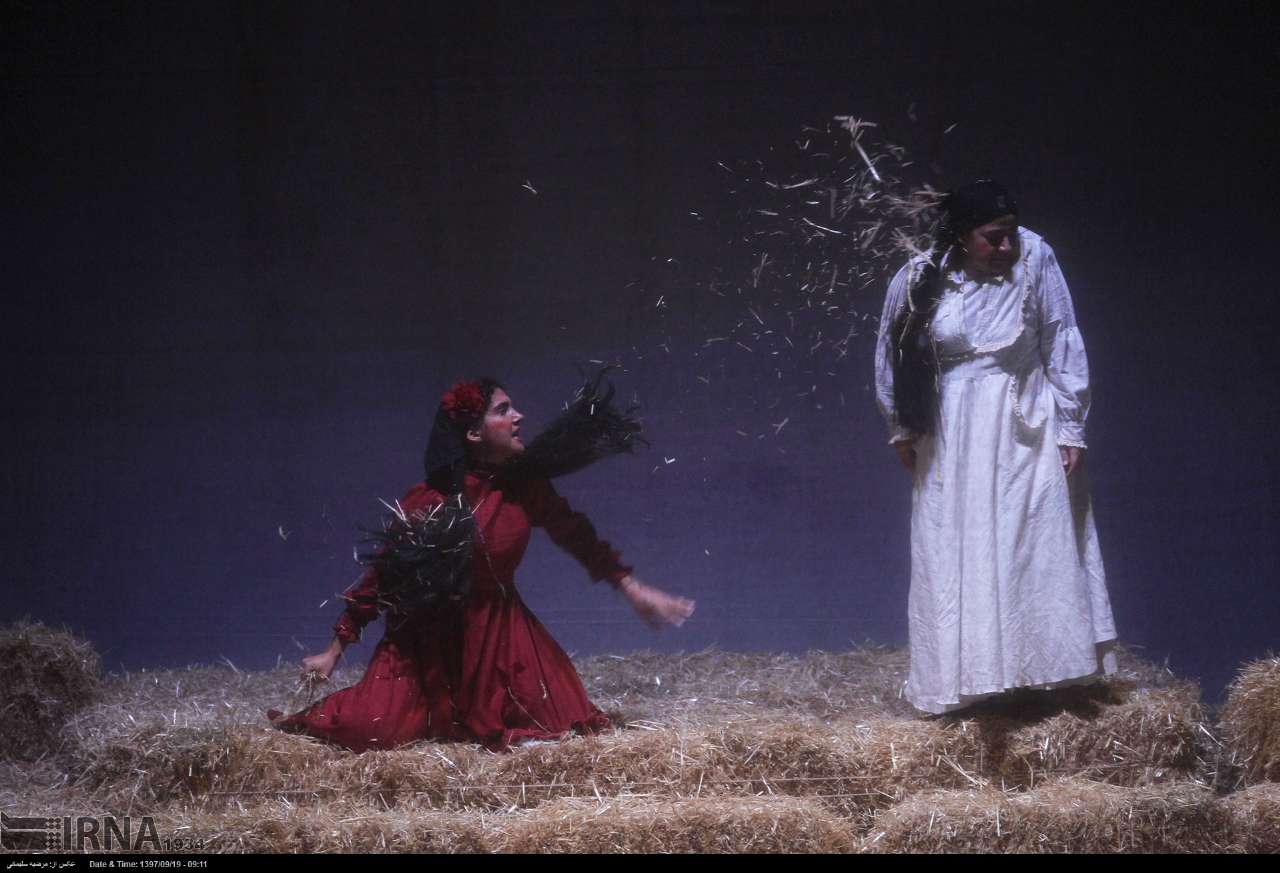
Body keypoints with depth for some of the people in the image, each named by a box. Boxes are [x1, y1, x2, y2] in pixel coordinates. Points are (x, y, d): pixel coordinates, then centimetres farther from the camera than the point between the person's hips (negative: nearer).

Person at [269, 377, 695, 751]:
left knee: (563, 722, -7)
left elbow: (578, 536, 6)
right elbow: (380, 574, -10)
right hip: (431, 639, -4)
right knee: (370, 730, -21)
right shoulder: (428, 502, -17)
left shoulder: (526, 488, -7)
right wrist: (334, 651, -7)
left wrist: (633, 589, -1)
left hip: (501, 634, 4)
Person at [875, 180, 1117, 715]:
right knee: (953, 555, 5)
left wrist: (1070, 427, -5)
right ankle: (960, 680, 14)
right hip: (951, 433, 1)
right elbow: (893, 353, 6)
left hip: (1023, 427, -1)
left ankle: (1041, 671, 8)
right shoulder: (920, 279, -10)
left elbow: (1061, 345, -7)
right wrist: (901, 429, 13)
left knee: (1036, 547, 0)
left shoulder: (1034, 259, -14)